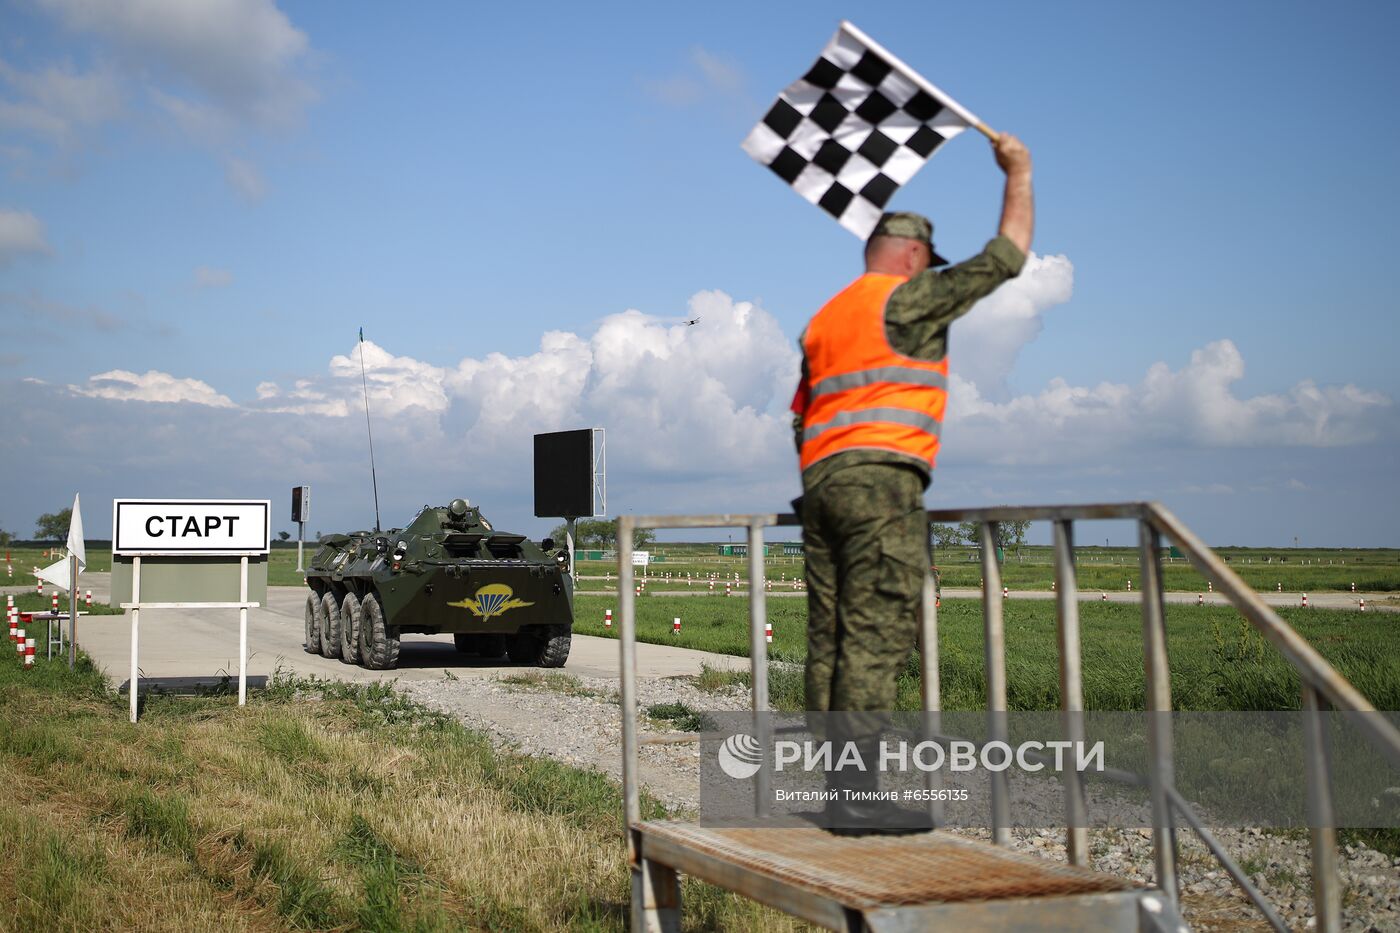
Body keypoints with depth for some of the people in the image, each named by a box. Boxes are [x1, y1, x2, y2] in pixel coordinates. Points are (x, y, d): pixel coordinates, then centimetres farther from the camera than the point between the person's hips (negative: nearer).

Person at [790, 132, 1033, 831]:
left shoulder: (822, 320, 24)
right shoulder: (909, 298, 1)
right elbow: (1005, 257, 2)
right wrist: (1018, 173, 14)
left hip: (820, 483, 8)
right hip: (882, 477, -8)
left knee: (830, 637, 4)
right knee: (875, 637, -10)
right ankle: (857, 792, -14)